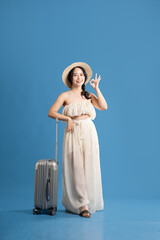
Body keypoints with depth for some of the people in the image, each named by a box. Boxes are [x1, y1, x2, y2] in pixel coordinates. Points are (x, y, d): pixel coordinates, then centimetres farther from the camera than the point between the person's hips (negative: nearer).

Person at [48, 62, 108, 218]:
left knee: (89, 167, 4)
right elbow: (51, 112, -1)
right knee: (76, 168, -8)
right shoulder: (65, 96, 5)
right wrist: (67, 118, -11)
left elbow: (104, 106, -1)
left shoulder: (89, 96, 15)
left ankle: (90, 202, 19)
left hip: (89, 133, 3)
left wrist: (96, 88, 1)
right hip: (74, 134, -3)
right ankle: (82, 205, -5)